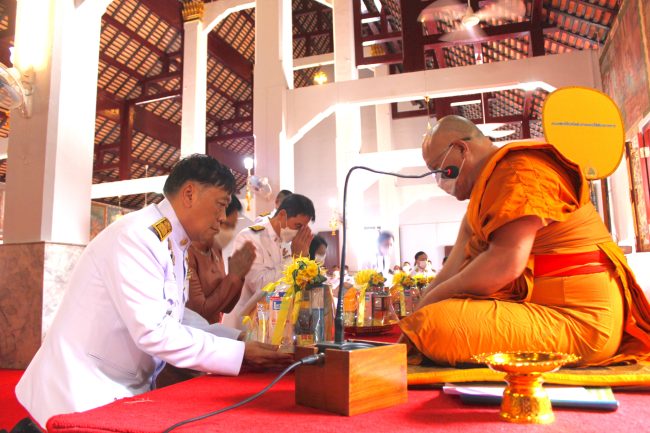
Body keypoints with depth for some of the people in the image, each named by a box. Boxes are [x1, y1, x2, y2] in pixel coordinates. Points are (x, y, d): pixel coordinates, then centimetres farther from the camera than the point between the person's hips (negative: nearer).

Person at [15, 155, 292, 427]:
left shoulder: (175, 246, 8)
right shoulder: (137, 235, -20)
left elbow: (175, 321, 7)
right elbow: (153, 332, -26)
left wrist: (241, 338, -2)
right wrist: (241, 353, -22)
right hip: (82, 392, -8)